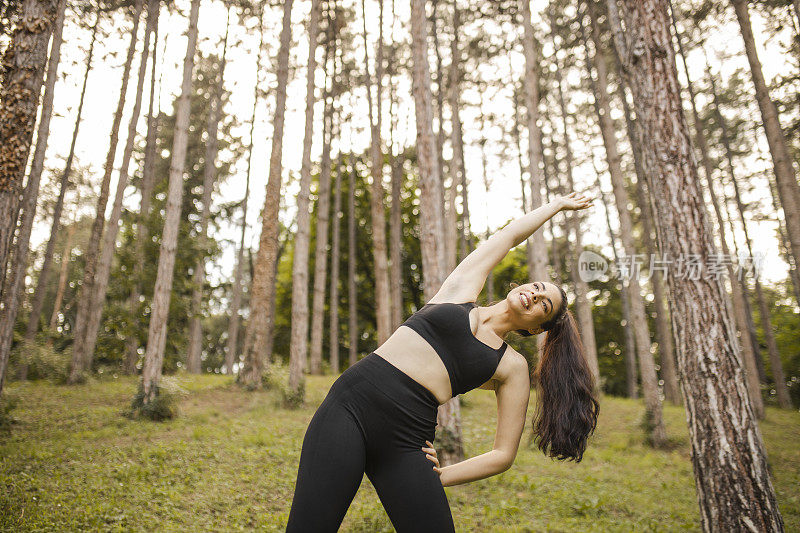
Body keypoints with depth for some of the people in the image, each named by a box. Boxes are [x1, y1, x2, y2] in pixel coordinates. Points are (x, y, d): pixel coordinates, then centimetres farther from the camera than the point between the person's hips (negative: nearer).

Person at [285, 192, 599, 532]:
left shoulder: (513, 367, 12)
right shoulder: (464, 287, 14)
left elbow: (504, 454, 12)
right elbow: (509, 235, 25)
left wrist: (436, 478, 5)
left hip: (405, 444, 1)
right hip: (350, 405, -1)